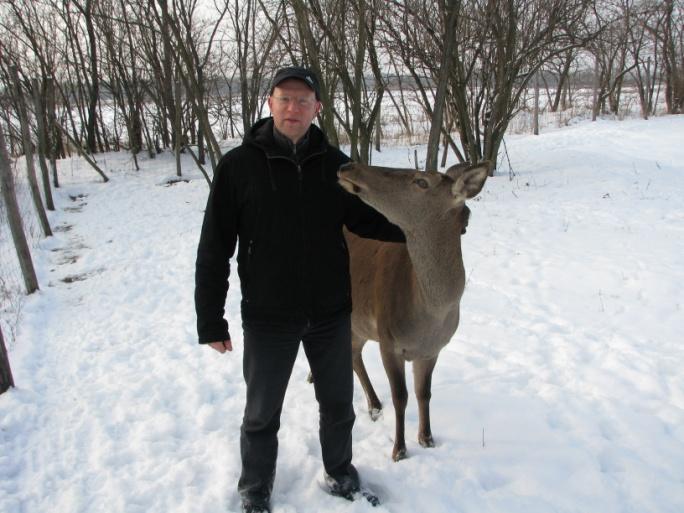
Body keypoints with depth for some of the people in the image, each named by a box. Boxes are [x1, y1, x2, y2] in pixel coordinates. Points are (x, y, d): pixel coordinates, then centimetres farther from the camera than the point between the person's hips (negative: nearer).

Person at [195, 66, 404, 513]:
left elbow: (365, 220, 10)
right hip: (267, 319, -2)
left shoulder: (335, 164, -2)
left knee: (338, 404, 19)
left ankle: (339, 472, 45)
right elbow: (214, 249, -7)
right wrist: (211, 321, -6)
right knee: (262, 414, 14)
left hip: (332, 314, 2)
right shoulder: (238, 165, -10)